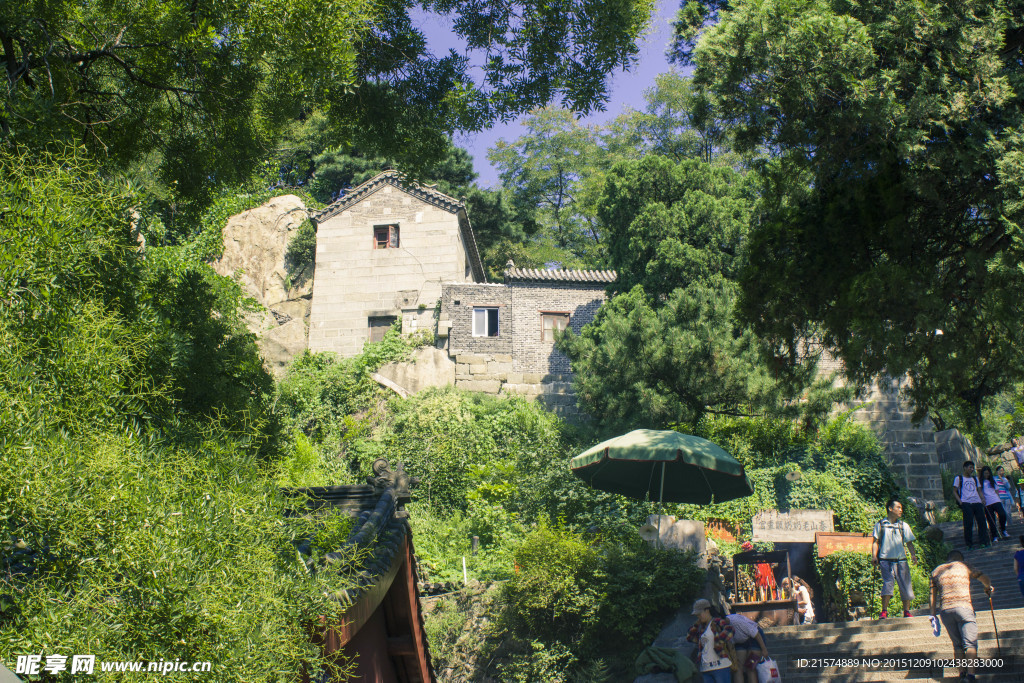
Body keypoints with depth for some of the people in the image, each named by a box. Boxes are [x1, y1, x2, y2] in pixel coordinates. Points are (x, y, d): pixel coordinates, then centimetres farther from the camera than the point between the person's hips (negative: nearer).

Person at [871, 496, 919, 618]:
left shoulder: (904, 525, 13)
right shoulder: (880, 524, 8)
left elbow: (909, 543, 13)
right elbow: (875, 542, 9)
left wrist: (913, 555, -4)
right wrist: (874, 556, -3)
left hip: (901, 560, 3)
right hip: (885, 560, -3)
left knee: (906, 585, 1)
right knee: (887, 582, -16)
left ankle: (906, 611, 15)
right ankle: (884, 611, -13)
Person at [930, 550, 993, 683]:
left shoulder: (936, 571, 20)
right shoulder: (964, 567, 14)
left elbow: (932, 595, 18)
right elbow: (983, 578, 23)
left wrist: (932, 614, 21)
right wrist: (988, 587, 44)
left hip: (945, 610, 3)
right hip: (964, 607, -3)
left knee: (957, 644, 13)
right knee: (970, 643, -3)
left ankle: (962, 672, 11)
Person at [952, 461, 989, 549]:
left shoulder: (975, 478, 23)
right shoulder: (958, 478, 8)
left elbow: (979, 490, 24)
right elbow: (954, 492, 5)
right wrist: (960, 502, -8)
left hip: (977, 502, 5)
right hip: (966, 503, -5)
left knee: (982, 521, -3)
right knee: (968, 523, -9)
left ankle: (984, 542, 3)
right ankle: (969, 544, -2)